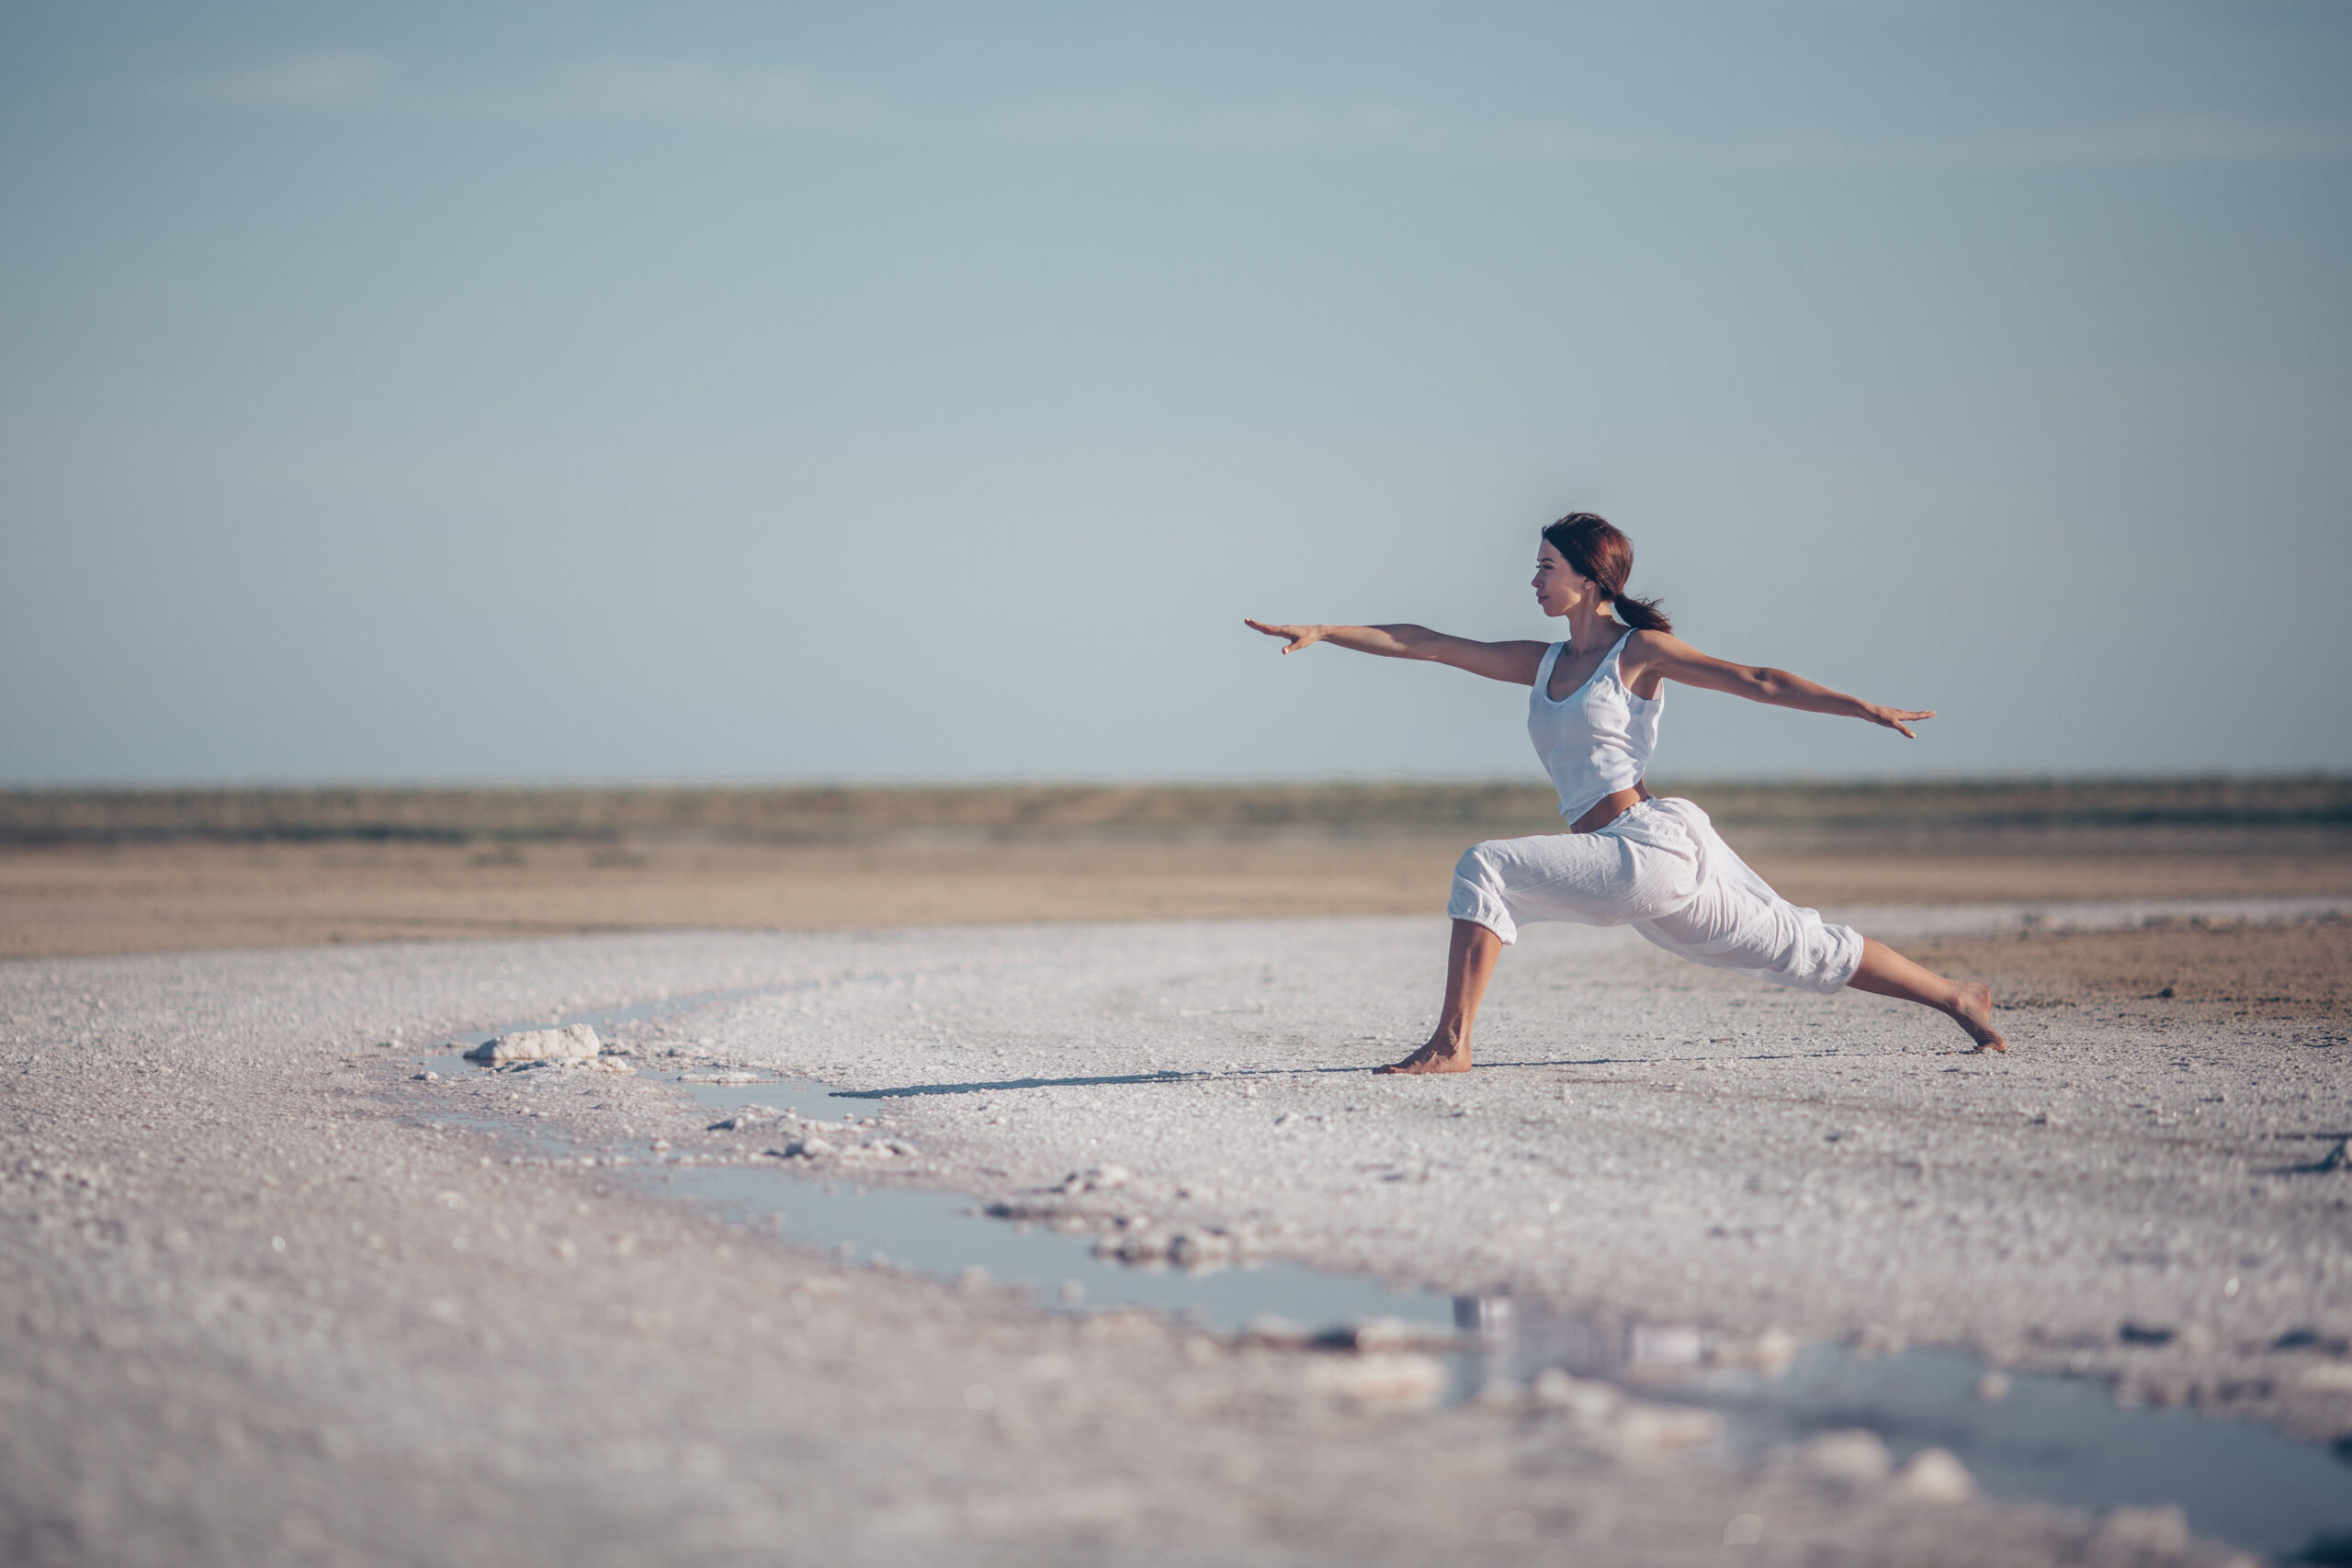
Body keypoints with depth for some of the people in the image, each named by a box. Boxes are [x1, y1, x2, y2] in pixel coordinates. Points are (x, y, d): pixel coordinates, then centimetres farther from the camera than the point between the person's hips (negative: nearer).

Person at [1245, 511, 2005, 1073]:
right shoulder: (1543, 664, 18)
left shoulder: (1640, 651, -1)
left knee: (1485, 868, -18)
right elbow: (1425, 644, 15)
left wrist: (1863, 707, -12)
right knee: (1802, 947, 13)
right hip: (1651, 859, 8)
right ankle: (1956, 996, 21)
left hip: (1650, 846, -8)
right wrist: (1321, 633, 10)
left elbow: (1754, 681, -4)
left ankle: (1452, 1044, -20)